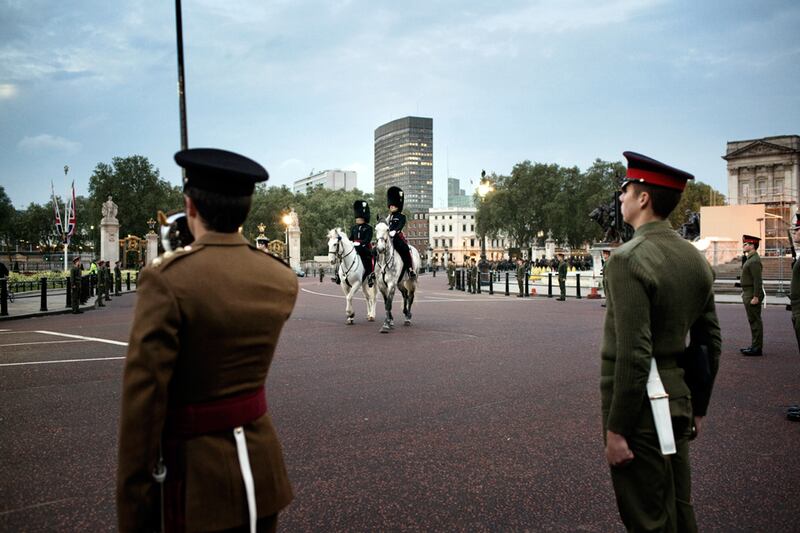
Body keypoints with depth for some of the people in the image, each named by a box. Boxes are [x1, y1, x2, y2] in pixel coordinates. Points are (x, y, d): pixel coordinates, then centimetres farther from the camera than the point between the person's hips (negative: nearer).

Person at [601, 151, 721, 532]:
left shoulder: (628, 259, -20)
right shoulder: (695, 258, 6)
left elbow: (634, 355, -24)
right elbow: (710, 342, 11)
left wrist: (616, 429, -17)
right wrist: (697, 407, 20)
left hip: (640, 406, -8)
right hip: (678, 401, 8)